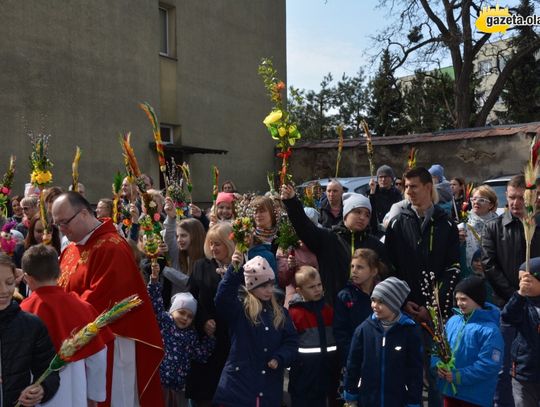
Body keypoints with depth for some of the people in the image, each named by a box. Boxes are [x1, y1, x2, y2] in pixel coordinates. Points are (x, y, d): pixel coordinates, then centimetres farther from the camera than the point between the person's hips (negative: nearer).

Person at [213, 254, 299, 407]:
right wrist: (234, 270, -34)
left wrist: (279, 359, -8)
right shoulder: (239, 310, -3)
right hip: (238, 383, -4)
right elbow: (222, 299, -23)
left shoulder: (281, 313, 11)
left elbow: (291, 341, 11)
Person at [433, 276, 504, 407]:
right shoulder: (453, 320, 4)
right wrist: (438, 364, -8)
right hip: (449, 390, 6)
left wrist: (458, 376, -21)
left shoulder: (489, 330, -17)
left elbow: (489, 365, -22)